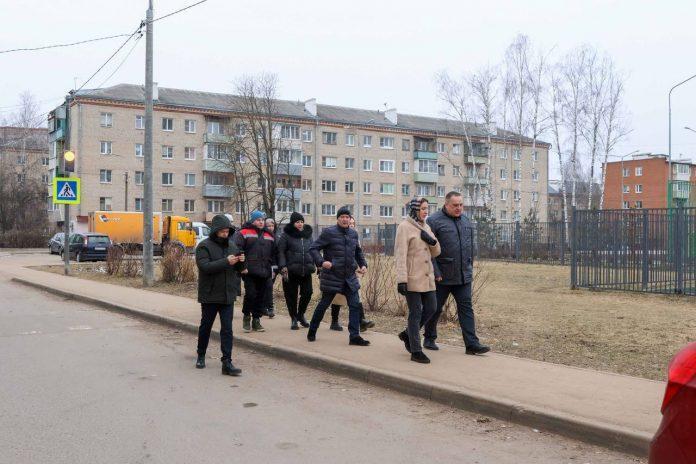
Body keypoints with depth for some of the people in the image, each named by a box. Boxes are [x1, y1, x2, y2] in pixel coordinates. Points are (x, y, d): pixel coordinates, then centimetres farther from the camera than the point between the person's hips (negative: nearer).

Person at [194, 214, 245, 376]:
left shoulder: (231, 246, 9)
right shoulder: (204, 246, -8)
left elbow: (239, 269, 14)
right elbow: (205, 266, -22)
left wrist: (241, 262, -9)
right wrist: (226, 262, -29)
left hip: (228, 295, 4)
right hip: (209, 295, -4)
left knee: (227, 329, -1)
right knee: (205, 326, 13)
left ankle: (227, 363, -1)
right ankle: (201, 356, 32)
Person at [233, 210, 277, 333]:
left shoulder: (269, 236, 17)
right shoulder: (243, 233, -1)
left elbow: (273, 253, 22)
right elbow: (238, 250, -8)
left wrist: (270, 265, 13)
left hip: (264, 272, 5)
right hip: (249, 272, -5)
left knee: (261, 297, 6)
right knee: (250, 294, -11)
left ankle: (256, 320, 17)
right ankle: (246, 316, 12)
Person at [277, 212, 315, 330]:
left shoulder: (308, 234, 13)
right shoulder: (286, 235, -2)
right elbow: (281, 252, -5)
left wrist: (313, 264, 13)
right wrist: (283, 267, -14)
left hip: (306, 270, 4)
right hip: (291, 270, -4)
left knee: (307, 293, 3)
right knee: (291, 295, 2)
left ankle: (301, 315, 25)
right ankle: (294, 318, 18)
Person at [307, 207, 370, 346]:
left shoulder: (353, 234, 9)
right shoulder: (329, 232, -9)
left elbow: (358, 252, 25)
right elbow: (313, 248, -9)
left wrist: (363, 264, 10)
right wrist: (321, 262, -24)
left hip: (350, 277, 5)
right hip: (332, 276, -5)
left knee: (355, 305, -4)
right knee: (323, 304, 8)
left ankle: (354, 336, 0)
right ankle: (312, 331, 27)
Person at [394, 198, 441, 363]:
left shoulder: (426, 227, 14)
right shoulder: (404, 227, -8)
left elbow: (436, 253, 17)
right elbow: (400, 255, -14)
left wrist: (432, 241, -6)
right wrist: (401, 280, -21)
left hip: (427, 277, 8)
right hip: (412, 278, -8)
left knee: (431, 309, 9)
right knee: (416, 313, -3)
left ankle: (407, 334, 29)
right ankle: (416, 351, 5)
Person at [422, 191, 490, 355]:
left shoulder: (466, 221, 12)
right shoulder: (434, 221, -9)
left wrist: (470, 268, 15)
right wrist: (436, 273, -16)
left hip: (464, 277, 5)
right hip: (442, 277, -5)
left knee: (466, 308, 0)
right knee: (434, 309, 8)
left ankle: (472, 344, -2)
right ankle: (429, 339, 25)